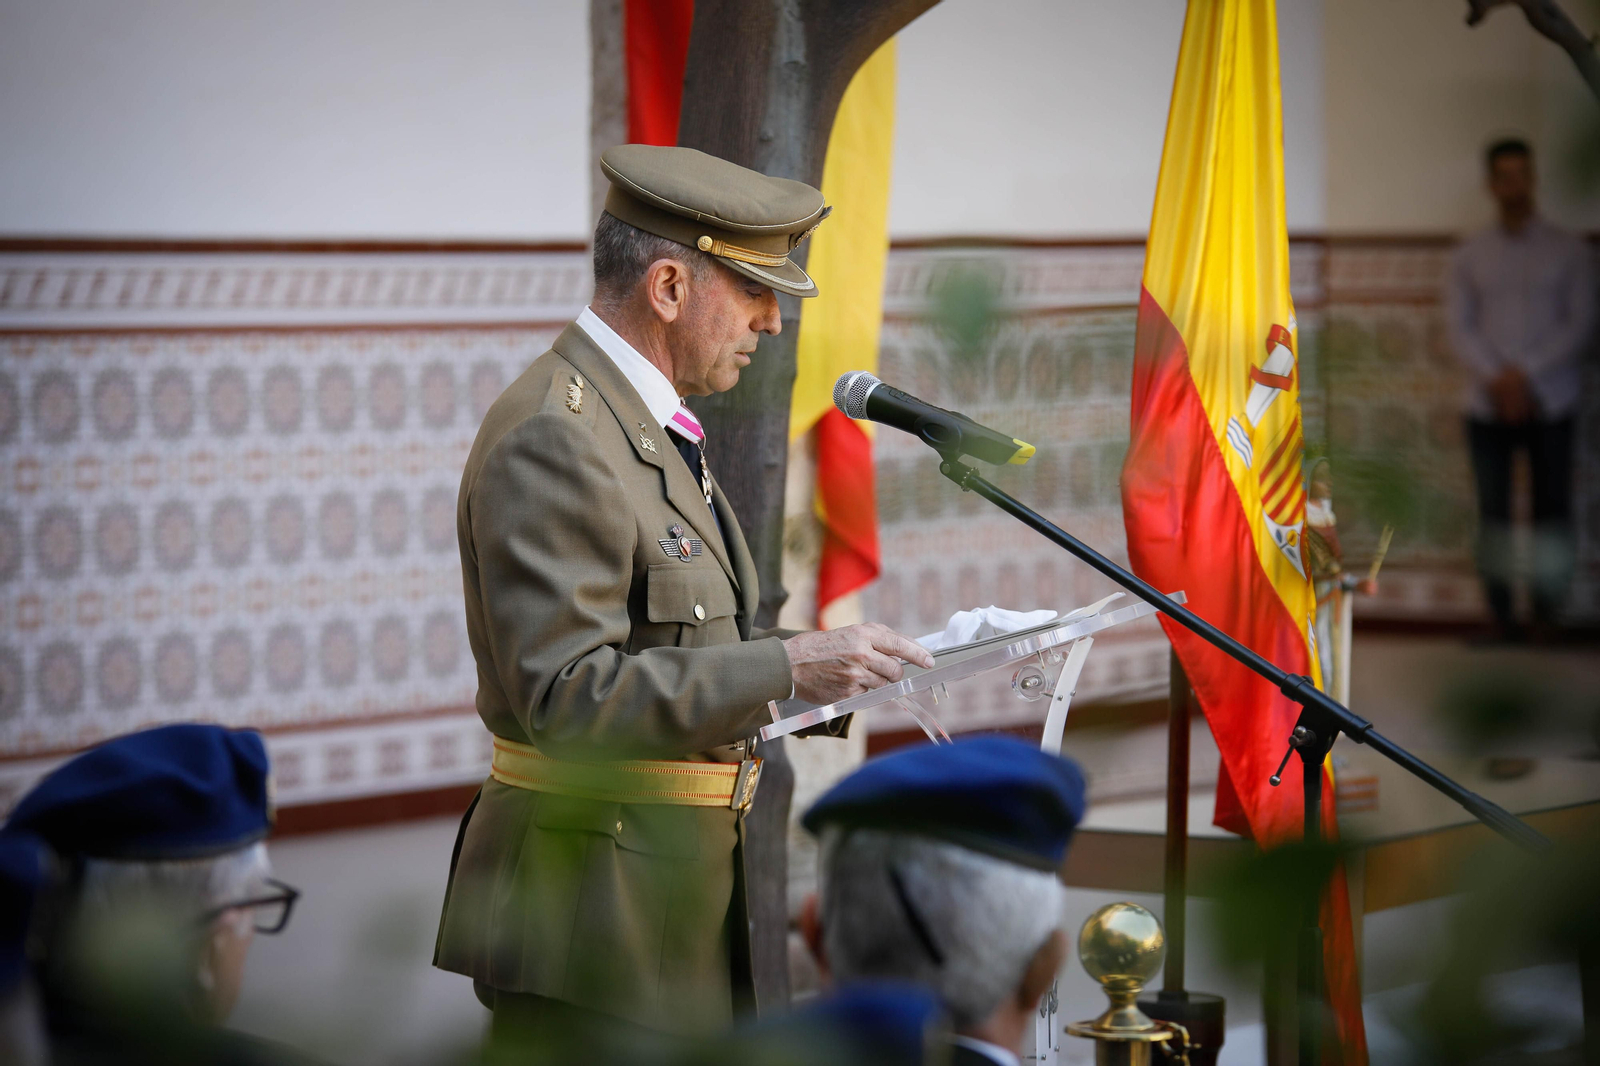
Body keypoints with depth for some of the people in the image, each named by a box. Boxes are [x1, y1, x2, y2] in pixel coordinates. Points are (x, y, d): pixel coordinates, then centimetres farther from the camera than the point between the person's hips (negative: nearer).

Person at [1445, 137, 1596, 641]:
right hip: (1488, 406, 1)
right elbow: (1460, 327, 2)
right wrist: (1497, 381, -12)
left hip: (1550, 404, -1)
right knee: (1493, 514, 0)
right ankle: (1500, 615, 5)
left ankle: (1546, 614, 3)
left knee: (1552, 512, -2)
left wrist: (1525, 375, -12)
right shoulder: (1469, 255, 9)